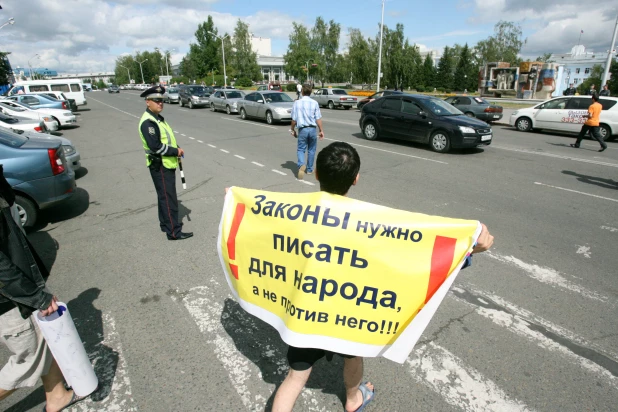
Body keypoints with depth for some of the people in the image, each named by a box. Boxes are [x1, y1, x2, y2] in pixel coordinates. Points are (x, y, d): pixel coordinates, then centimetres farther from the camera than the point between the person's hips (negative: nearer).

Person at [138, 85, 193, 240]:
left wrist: (177, 150, 5)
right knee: (169, 198, -6)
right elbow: (155, 146, -26)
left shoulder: (158, 118, 14)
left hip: (166, 164, 10)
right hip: (160, 166, -10)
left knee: (164, 196, 19)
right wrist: (176, 151, -16)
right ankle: (173, 232, 0)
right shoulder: (148, 122, -19)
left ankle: (166, 223, 33)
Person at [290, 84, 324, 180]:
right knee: (311, 150, 15)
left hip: (302, 129, -1)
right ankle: (309, 169, 24)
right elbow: (318, 119, -4)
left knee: (300, 149, 6)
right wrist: (321, 130, 3)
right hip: (312, 129, 1)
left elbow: (294, 119, -1)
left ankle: (301, 165, -22)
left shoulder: (297, 103, -4)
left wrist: (292, 129, 13)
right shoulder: (314, 103, -3)